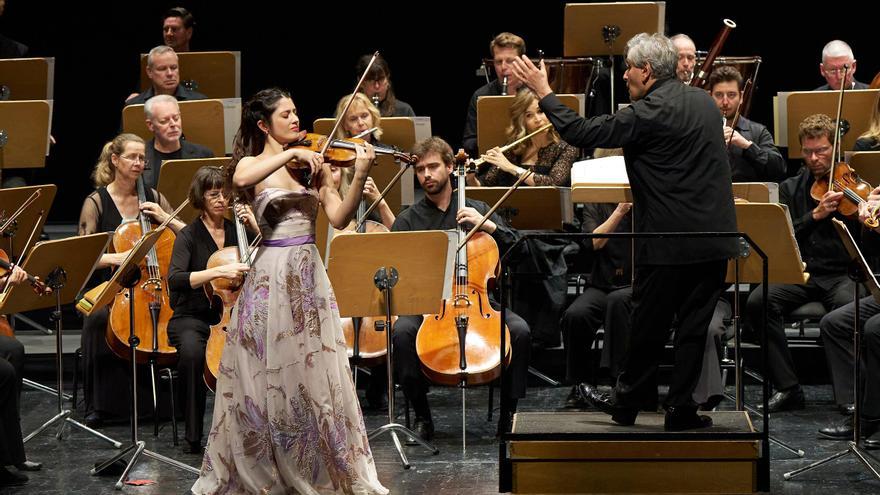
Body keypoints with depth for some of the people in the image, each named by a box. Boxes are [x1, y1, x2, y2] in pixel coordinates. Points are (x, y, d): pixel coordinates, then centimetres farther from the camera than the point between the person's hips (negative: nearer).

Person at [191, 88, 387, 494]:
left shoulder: (312, 165, 9)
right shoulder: (252, 164, 2)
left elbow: (338, 219, -1)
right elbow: (240, 180, -24)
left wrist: (359, 176, -15)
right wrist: (290, 154, -24)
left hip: (309, 277, 2)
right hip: (271, 276, -2)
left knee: (318, 378, 3)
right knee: (262, 379, 2)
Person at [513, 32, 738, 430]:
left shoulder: (647, 114, -14)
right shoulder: (704, 102, 10)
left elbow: (582, 133, -13)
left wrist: (543, 92, -2)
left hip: (668, 240, -6)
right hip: (715, 237, 6)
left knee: (648, 323, 7)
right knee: (694, 324, 10)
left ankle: (628, 401, 20)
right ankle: (681, 408, 12)